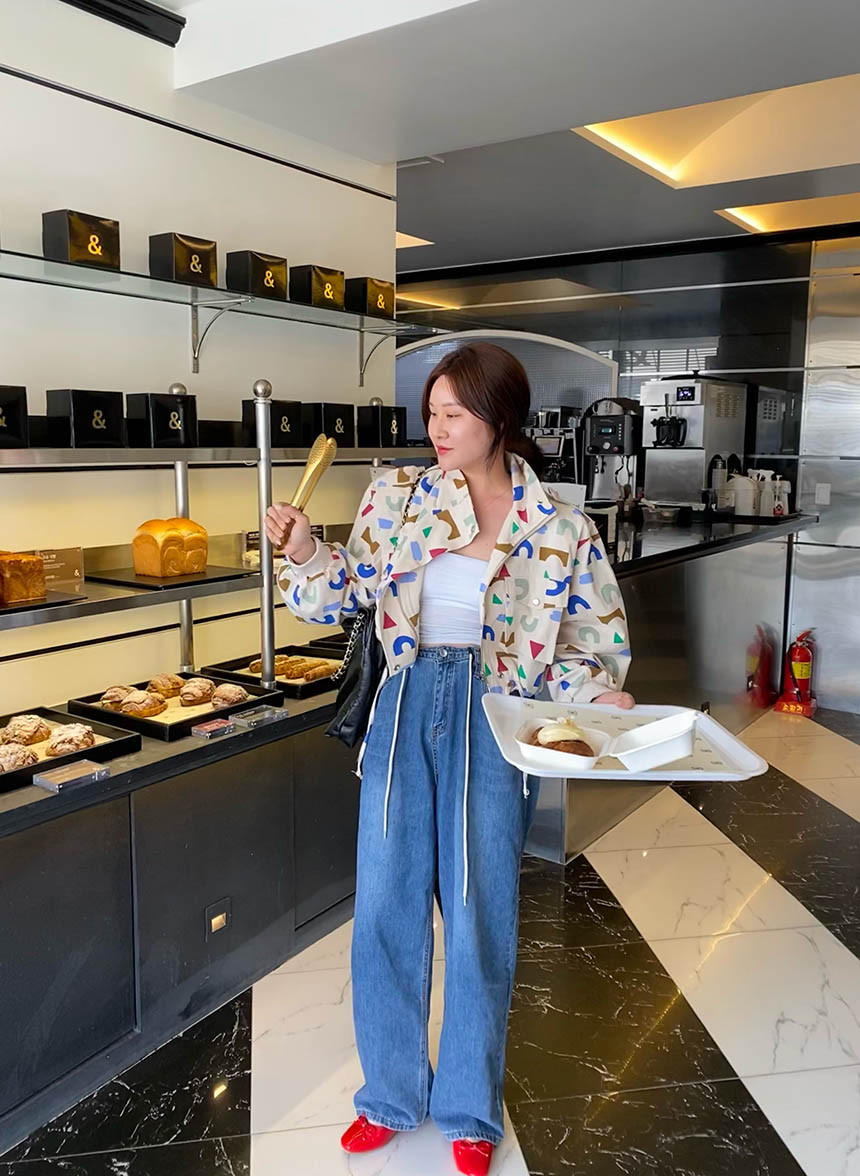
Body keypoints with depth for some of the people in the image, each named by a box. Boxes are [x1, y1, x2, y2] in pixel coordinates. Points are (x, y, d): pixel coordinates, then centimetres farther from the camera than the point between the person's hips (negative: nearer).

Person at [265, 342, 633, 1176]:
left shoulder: (559, 531, -4)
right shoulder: (397, 496, 1)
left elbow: (587, 643, 2)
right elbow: (345, 595, 6)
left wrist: (600, 697, -16)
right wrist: (305, 553, -12)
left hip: (493, 720, -2)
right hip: (406, 708, 2)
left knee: (479, 914, 8)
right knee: (385, 907, 9)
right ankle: (391, 1093, 34)